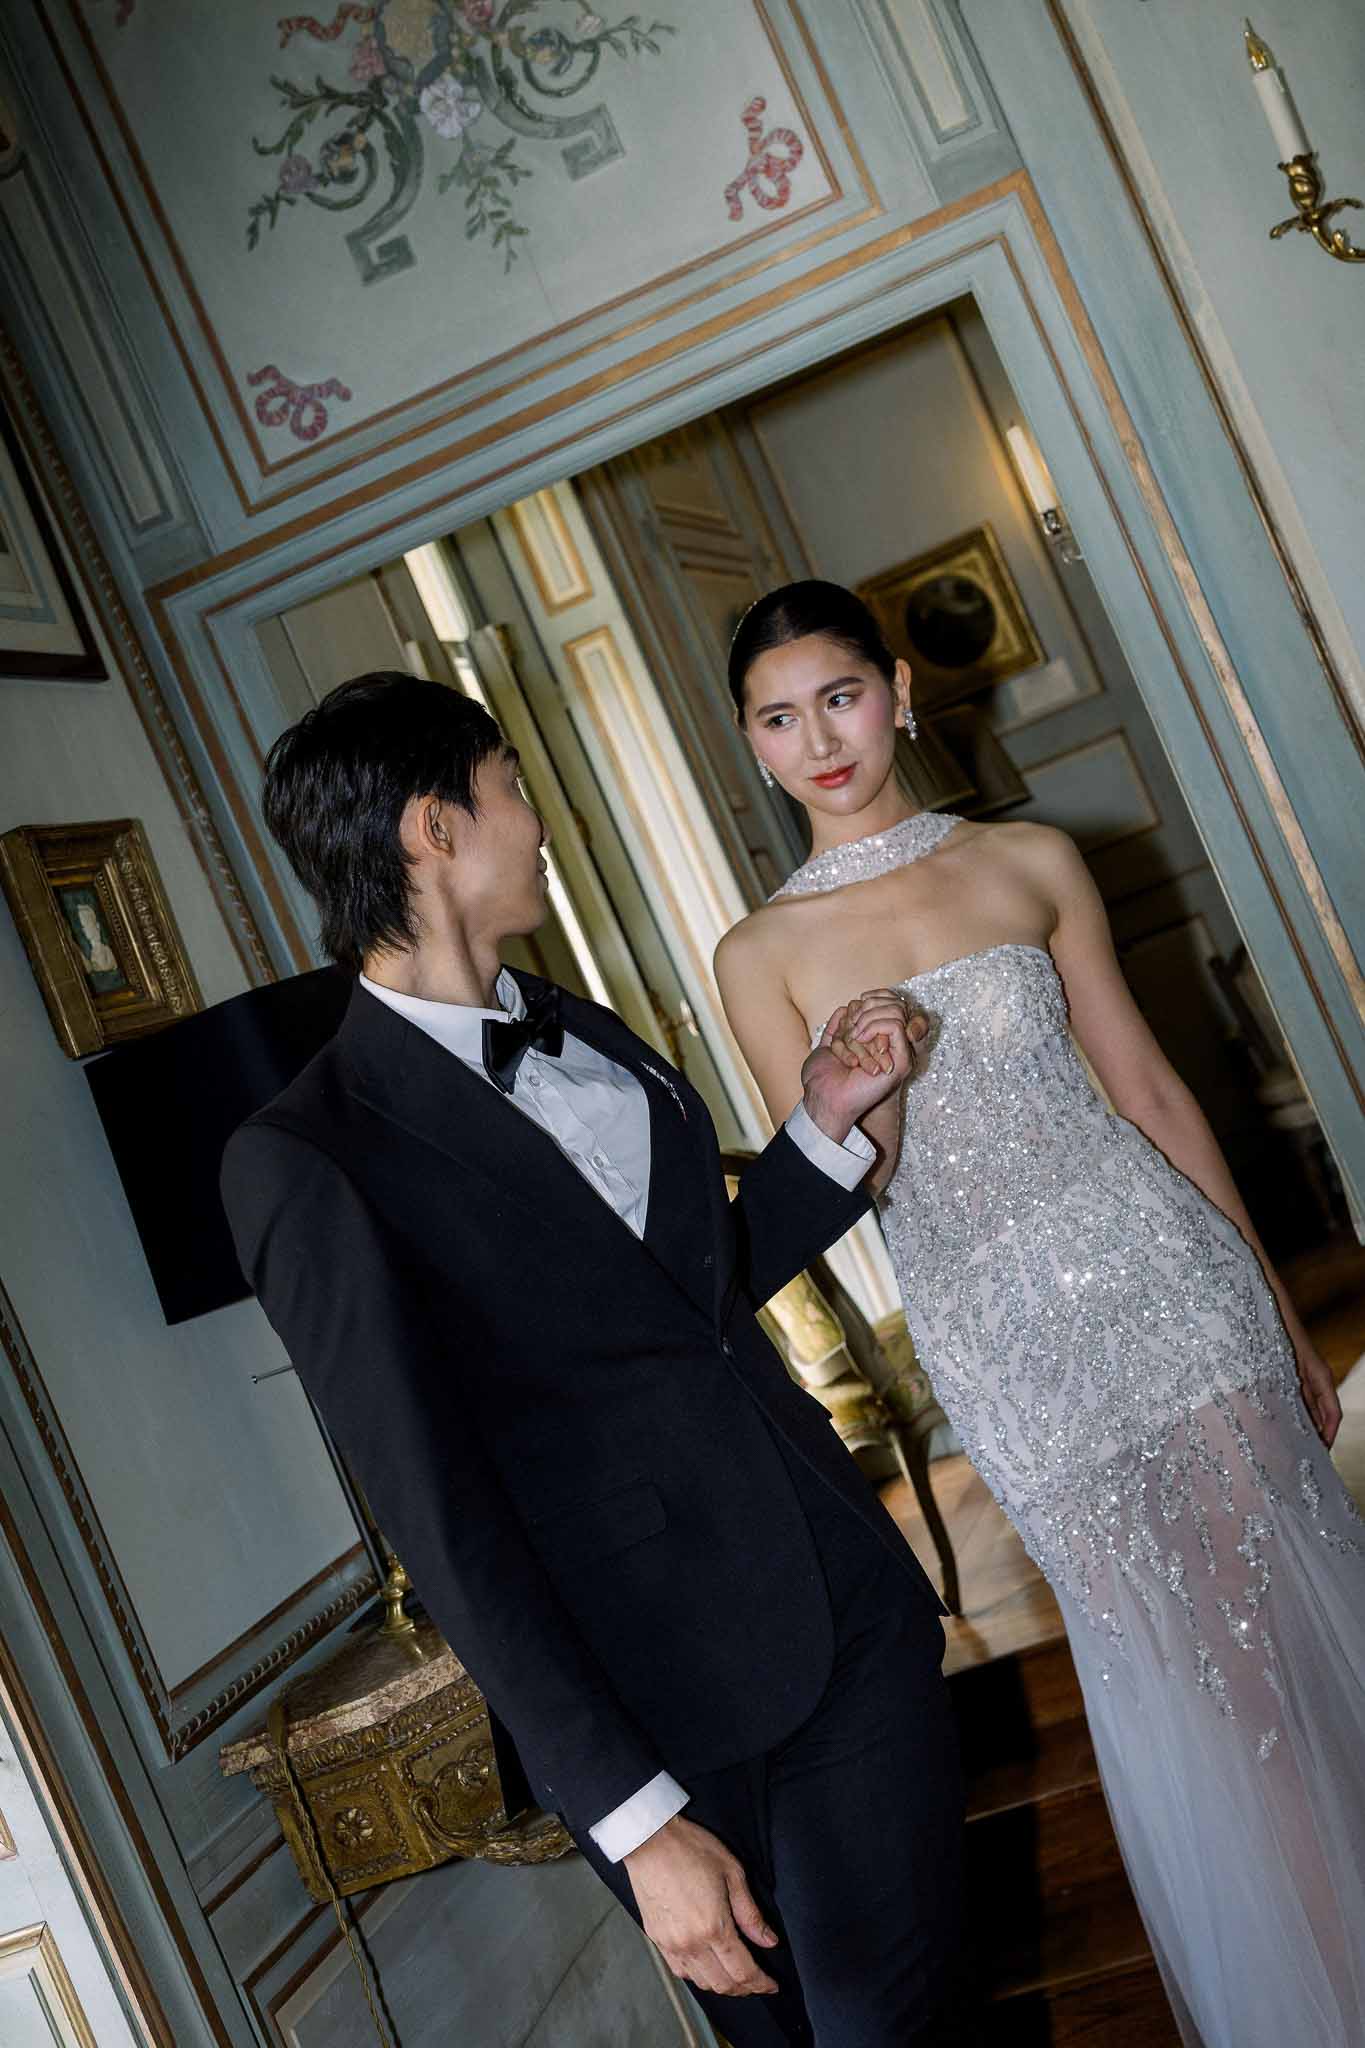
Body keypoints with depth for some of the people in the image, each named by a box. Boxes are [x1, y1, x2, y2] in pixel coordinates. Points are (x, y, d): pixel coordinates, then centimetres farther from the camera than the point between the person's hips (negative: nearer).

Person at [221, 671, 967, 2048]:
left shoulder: (586, 1033, 7)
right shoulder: (303, 1163, -15)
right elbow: (440, 1522, -16)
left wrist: (824, 1123, 6)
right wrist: (637, 1816, -16)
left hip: (859, 1615, 6)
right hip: (652, 1724, -5)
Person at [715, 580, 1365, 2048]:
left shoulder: (1031, 862, 3)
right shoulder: (762, 955, 0)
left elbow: (1148, 1088, 7)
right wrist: (860, 1105, -22)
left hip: (1159, 1274, 1)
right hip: (1005, 1348, -1)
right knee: (1173, 1672, 9)